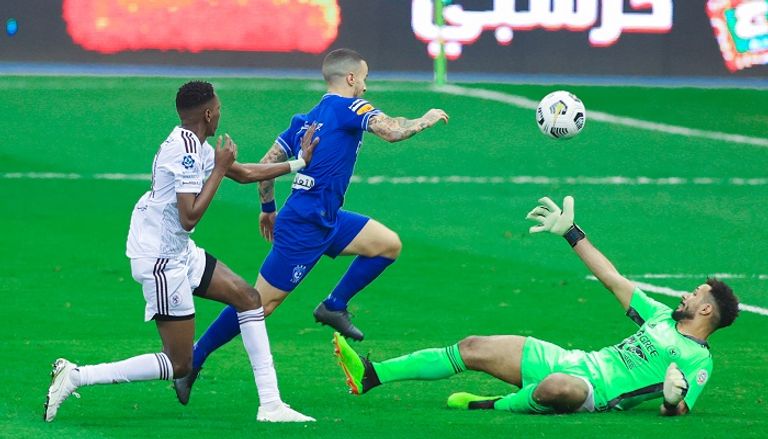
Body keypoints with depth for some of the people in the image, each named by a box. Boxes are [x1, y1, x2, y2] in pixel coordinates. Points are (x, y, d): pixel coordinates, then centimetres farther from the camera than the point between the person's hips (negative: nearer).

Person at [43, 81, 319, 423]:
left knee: (248, 298, 10)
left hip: (179, 253, 11)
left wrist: (299, 163, 29)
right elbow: (190, 217, -25)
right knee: (179, 365, -7)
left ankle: (270, 405, 10)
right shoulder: (185, 151, -21)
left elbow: (244, 173, 24)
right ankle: (74, 377, -6)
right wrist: (219, 169, -17)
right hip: (161, 260, -11)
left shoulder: (194, 145, 10)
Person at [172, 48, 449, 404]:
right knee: (260, 303, -5)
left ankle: (334, 306, 11)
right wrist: (426, 120, -5)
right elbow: (392, 131, -23)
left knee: (389, 244, 9)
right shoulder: (348, 107, -10)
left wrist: (268, 208, 25)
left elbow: (267, 163, 14)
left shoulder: (306, 119, 13)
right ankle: (191, 362, 2)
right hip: (305, 227, -9)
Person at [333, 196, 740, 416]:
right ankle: (369, 375, 3)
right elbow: (613, 280, 23)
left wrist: (672, 399, -39)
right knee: (474, 348, 2)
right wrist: (571, 232, 25)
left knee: (558, 387, -45)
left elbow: (678, 410, -14)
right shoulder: (663, 317, 17)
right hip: (573, 362, 9)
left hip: (593, 391, -9)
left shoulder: (697, 361, -6)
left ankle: (499, 406, -16)